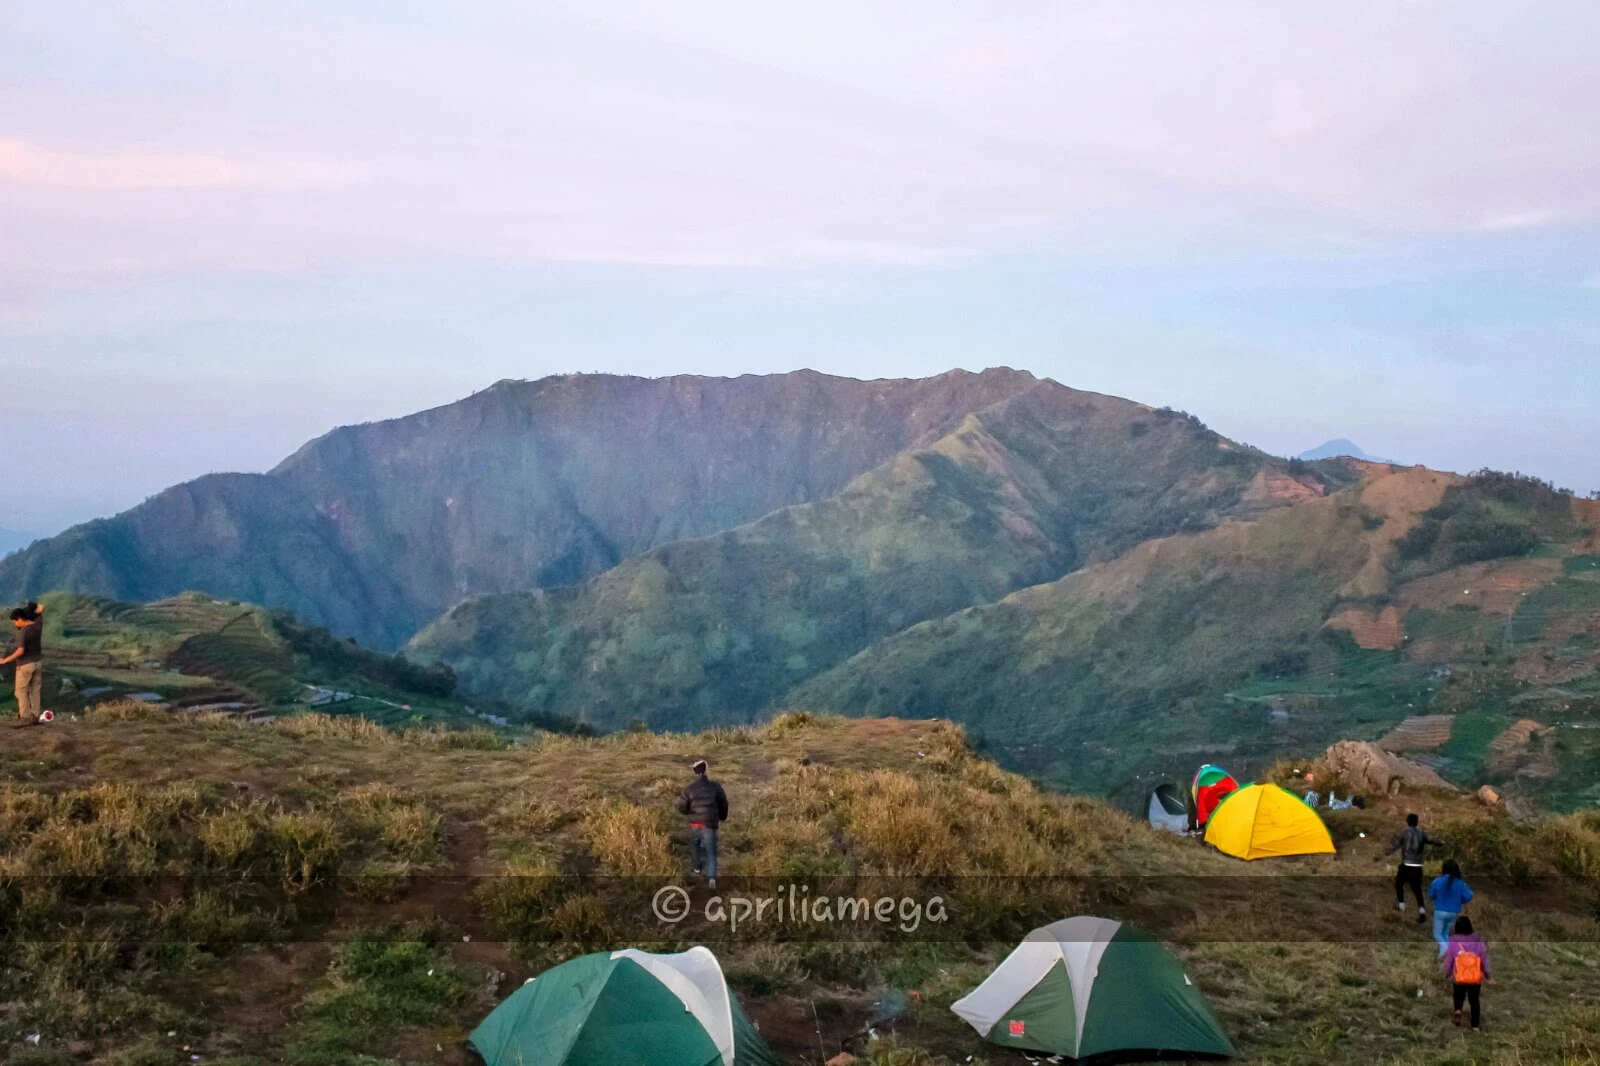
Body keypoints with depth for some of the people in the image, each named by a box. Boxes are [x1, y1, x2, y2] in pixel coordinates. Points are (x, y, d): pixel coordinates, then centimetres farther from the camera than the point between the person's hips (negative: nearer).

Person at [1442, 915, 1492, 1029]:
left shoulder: (1453, 942, -9)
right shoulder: (1478, 941, -6)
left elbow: (1448, 961, -2)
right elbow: (1485, 960, -1)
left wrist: (1447, 975, 13)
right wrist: (1489, 976, 12)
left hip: (1458, 979, -1)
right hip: (1476, 978, 1)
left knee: (1458, 998, 18)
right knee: (1474, 1001, 18)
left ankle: (1458, 1011, -10)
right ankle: (1475, 1025, 19)